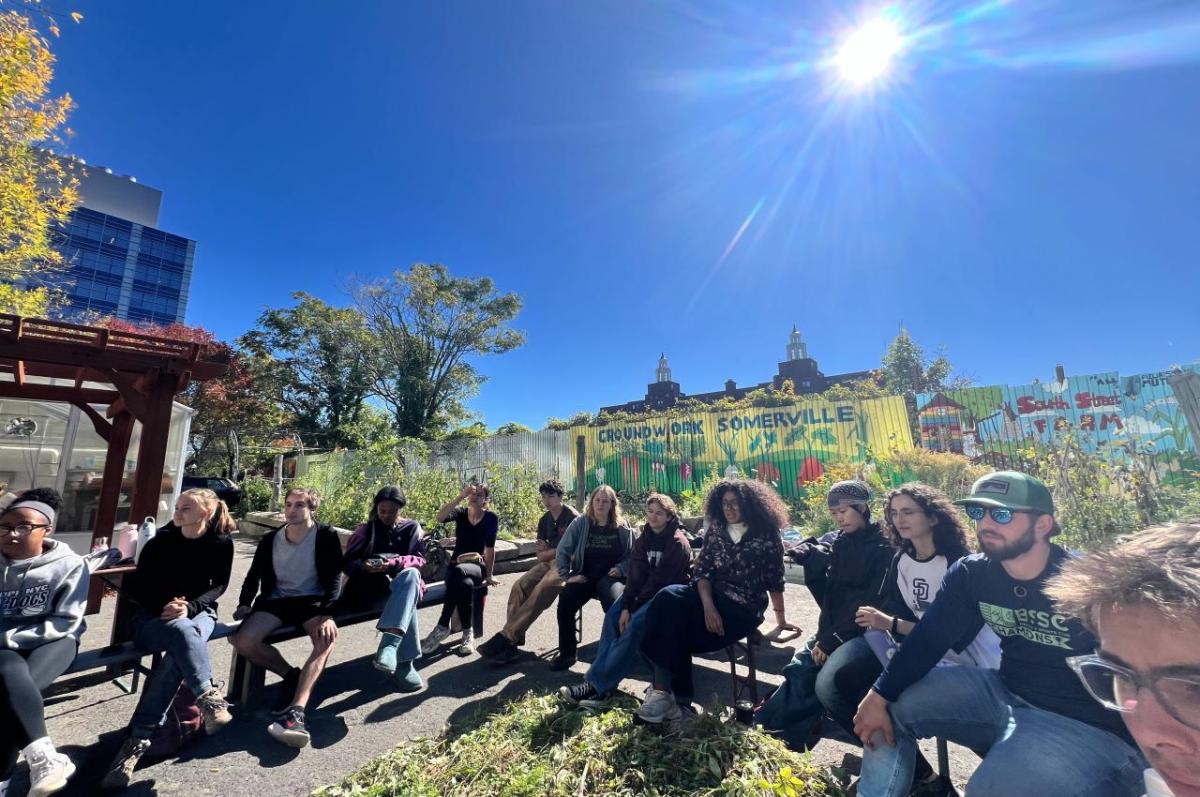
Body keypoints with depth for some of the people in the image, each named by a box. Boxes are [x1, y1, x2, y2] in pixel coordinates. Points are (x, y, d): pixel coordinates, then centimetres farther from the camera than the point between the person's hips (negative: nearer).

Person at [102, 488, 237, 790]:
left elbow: (219, 585, -2)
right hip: (151, 617, -1)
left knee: (179, 651, -33)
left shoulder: (221, 543, -3)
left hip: (199, 612, 1)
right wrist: (164, 606, -22)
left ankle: (138, 739, -28)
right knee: (181, 630, -37)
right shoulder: (160, 542, -4)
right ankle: (208, 697, -38)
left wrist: (190, 607, -21)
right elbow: (136, 587, -2)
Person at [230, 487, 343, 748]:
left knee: (327, 637, -34)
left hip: (312, 600, -4)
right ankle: (291, 674, 1)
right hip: (276, 600, 5)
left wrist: (327, 614, -24)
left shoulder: (326, 536, -6)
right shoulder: (270, 539, 9)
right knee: (243, 641, -24)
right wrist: (245, 603, -3)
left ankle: (294, 710, -39)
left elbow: (334, 578, -12)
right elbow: (254, 575, 16)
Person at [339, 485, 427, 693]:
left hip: (403, 582, 1)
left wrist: (394, 563, -18)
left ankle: (389, 645, -50)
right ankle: (404, 664, -38)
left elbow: (419, 559, 2)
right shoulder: (365, 529, 11)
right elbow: (347, 563, 6)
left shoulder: (412, 528, 12)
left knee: (410, 574, -40)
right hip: (370, 588, -1)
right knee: (406, 602, -37)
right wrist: (364, 566, -19)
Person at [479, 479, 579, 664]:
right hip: (549, 562, 7)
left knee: (542, 589, -32)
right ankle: (512, 642, -23)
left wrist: (546, 552, -2)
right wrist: (548, 551, -10)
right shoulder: (544, 520, 14)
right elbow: (540, 551, 13)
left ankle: (505, 637, -31)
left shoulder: (572, 517, -8)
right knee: (520, 585, -19)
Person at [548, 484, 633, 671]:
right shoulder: (580, 523, 1)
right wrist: (566, 576, -7)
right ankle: (566, 653, 0)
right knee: (564, 603, -23)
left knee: (616, 605, -32)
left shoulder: (622, 527, 2)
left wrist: (620, 568, -10)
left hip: (610, 576, -1)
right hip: (584, 576, 1)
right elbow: (562, 551, 1)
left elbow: (631, 555, 7)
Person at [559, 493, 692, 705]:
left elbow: (663, 580, -18)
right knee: (612, 614, -17)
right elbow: (635, 575, -1)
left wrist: (633, 604, -17)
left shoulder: (678, 543, -14)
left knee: (635, 624, -28)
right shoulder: (643, 539, 6)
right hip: (646, 592, 7)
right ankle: (602, 684, -16)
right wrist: (626, 606, -14)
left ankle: (597, 684, -25)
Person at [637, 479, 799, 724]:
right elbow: (702, 571, 1)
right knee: (668, 598, -28)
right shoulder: (715, 532, 8)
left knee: (674, 621, -26)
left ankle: (664, 689, -9)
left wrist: (781, 620, 10)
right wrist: (708, 606, -14)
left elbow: (775, 581, 3)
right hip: (710, 597, 5)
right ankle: (665, 690, -22)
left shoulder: (767, 536, -3)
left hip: (743, 608, -4)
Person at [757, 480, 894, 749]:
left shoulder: (882, 549, -9)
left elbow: (870, 604, -15)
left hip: (859, 634, -6)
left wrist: (833, 641, -17)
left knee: (804, 676, -20)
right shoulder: (841, 542, 11)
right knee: (799, 670, -13)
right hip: (833, 631, 6)